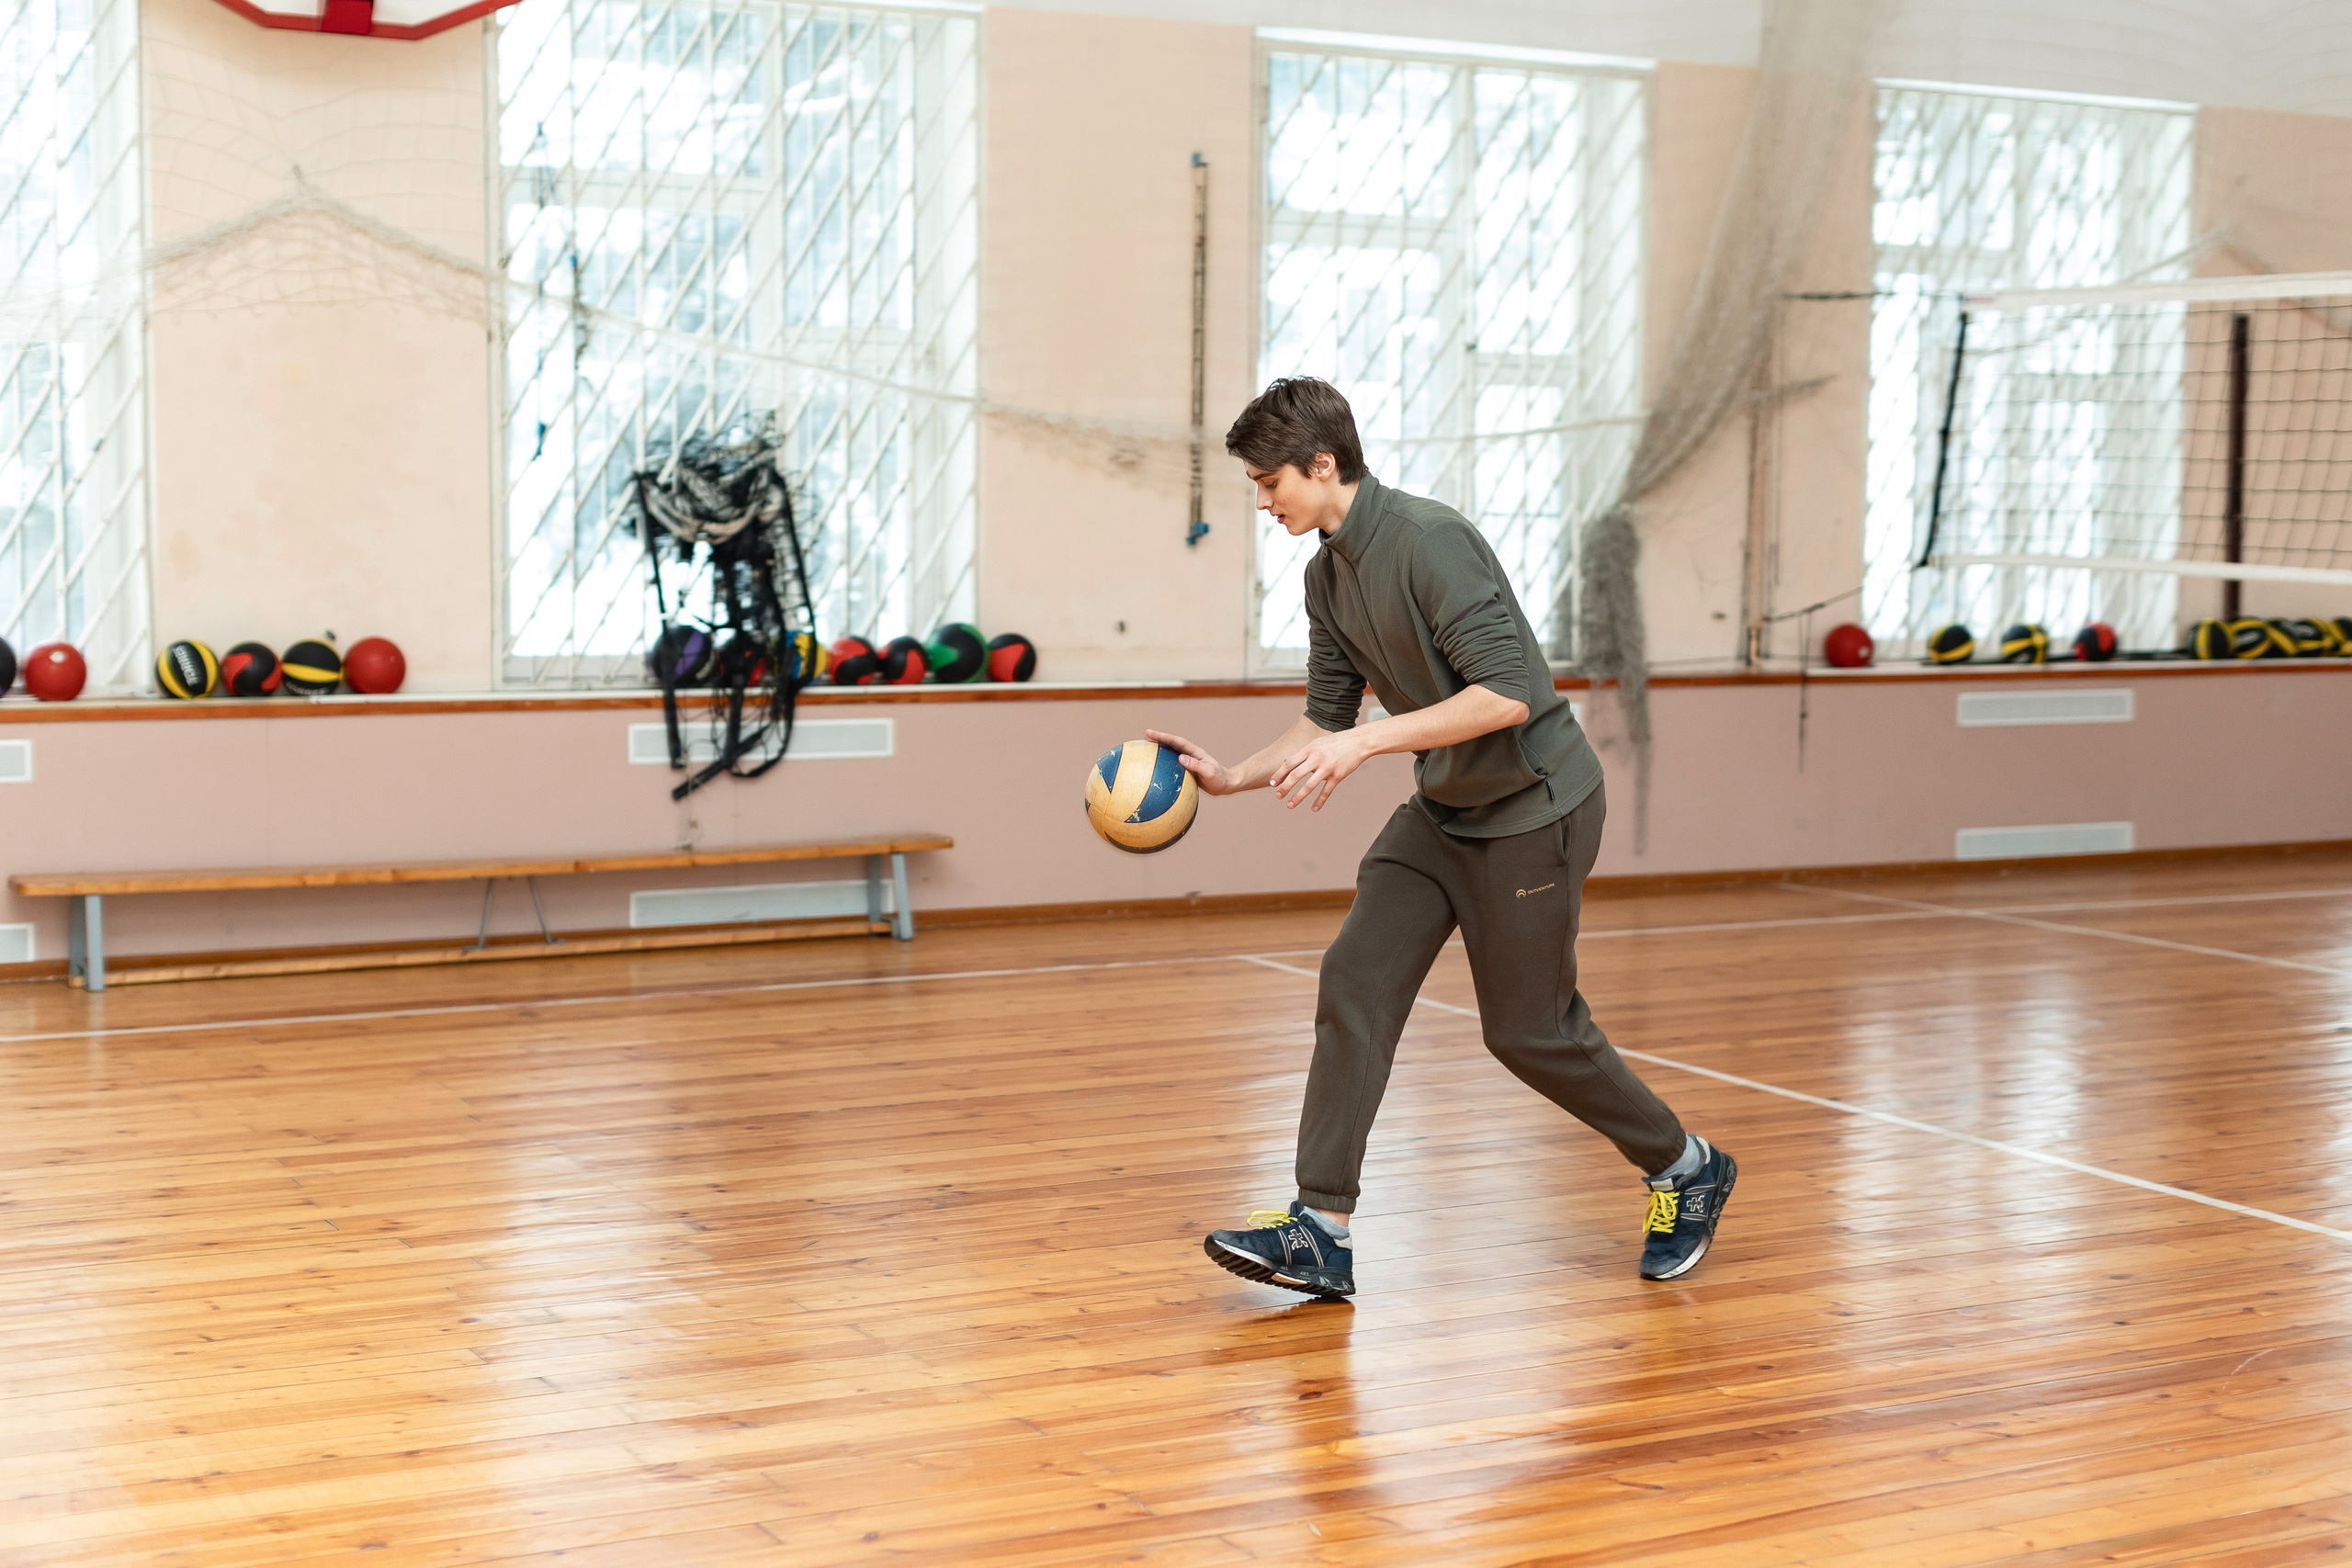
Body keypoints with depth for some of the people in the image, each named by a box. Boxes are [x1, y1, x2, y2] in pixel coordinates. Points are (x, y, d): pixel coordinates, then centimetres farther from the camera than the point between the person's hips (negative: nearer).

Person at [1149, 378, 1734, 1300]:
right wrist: (1232, 777, 4)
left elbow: (1509, 693, -29)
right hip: (1442, 810, 8)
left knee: (1529, 1031, 1)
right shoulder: (1328, 573, 5)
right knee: (1356, 981, -6)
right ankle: (1322, 1232, -5)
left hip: (1533, 806, -8)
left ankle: (1686, 1170, 25)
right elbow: (1327, 716, 16)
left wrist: (1369, 742, -31)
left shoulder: (1429, 541, -23)